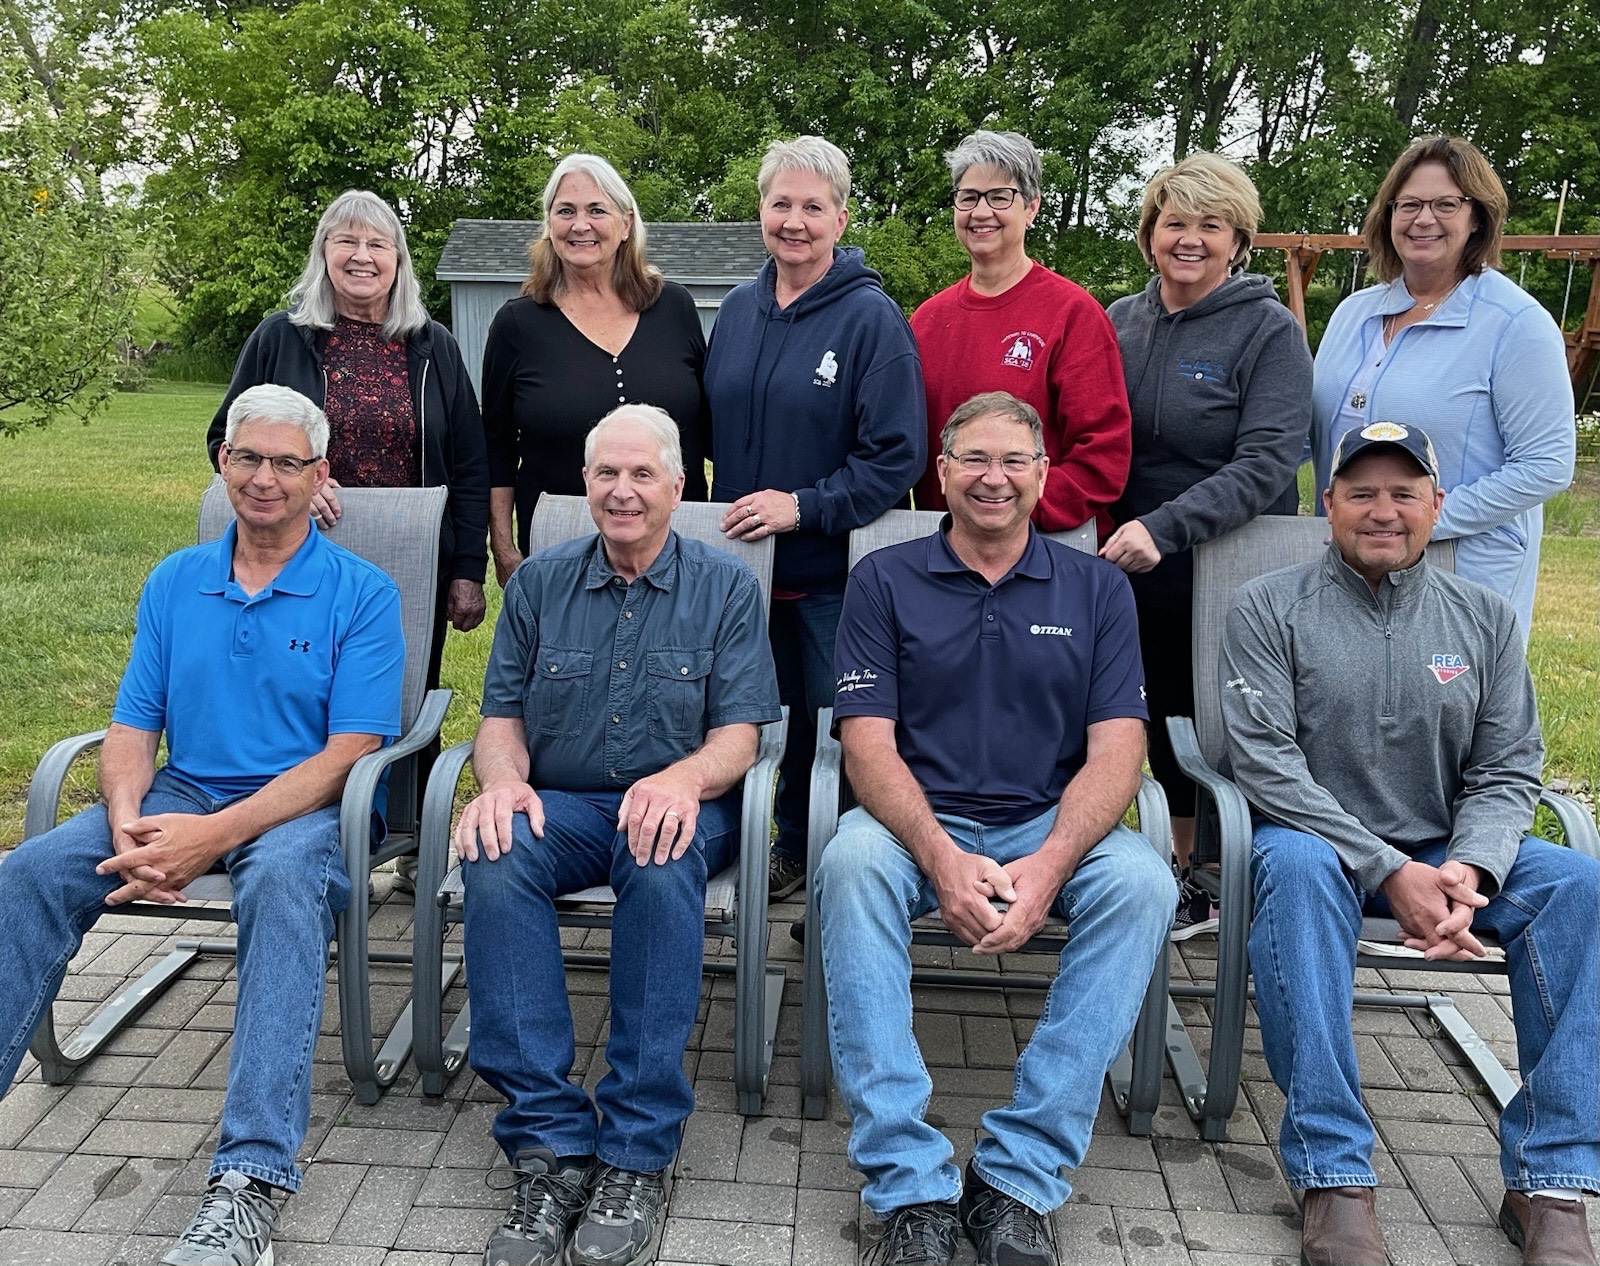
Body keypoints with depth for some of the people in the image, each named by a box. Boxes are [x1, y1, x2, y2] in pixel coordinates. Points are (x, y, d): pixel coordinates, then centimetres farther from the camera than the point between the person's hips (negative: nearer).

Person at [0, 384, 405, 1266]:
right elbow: (132, 729, 9)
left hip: (302, 806, -5)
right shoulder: (174, 583, 12)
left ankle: (249, 1184, -39)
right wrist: (128, 825, -13)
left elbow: (349, 754, -12)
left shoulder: (362, 594, -4)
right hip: (181, 796, 5)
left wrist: (216, 835, -22)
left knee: (283, 881, -37)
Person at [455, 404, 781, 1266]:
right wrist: (503, 780, -15)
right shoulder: (539, 584, 12)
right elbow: (502, 716, 10)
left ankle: (637, 1152, -28)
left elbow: (738, 735, -3)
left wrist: (685, 777, -26)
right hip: (558, 806, 2)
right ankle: (549, 1146, -28)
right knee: (493, 860, -32)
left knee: (662, 863, -37)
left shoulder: (726, 588, 5)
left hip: (674, 806, -2)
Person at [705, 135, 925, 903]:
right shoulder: (739, 310, 9)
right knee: (776, 713, 15)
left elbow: (897, 456, -13)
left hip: (837, 571, -5)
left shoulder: (871, 316, -8)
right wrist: (730, 512, 6)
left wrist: (804, 505, -19)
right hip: (746, 560, 5)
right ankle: (792, 849, 32)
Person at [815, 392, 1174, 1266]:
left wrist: (1047, 866, -21)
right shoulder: (884, 580, 5)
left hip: (1053, 827, 1)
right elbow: (868, 743, -4)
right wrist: (941, 857, -23)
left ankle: (1018, 1178, -21)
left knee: (1142, 881, -29)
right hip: (918, 822, -1)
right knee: (852, 863, -33)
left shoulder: (1096, 590, 8)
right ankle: (909, 1187, -27)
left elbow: (1115, 750, -2)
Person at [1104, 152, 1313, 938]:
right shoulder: (1121, 321, 6)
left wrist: (1165, 528, -30)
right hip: (1142, 575, 5)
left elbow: (1267, 463, -19)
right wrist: (1114, 532, -2)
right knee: (1170, 726, 15)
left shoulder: (1269, 331, -9)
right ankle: (1181, 869, 31)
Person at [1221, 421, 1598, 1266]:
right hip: (1319, 841, -3)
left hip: (1448, 854, 4)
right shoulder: (1270, 609, -2)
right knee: (1297, 866, -37)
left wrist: (1468, 869, -17)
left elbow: (1507, 771, 4)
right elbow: (1267, 763, -12)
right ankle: (1333, 1177, -30)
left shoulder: (1484, 619, 10)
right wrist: (1390, 872, -20)